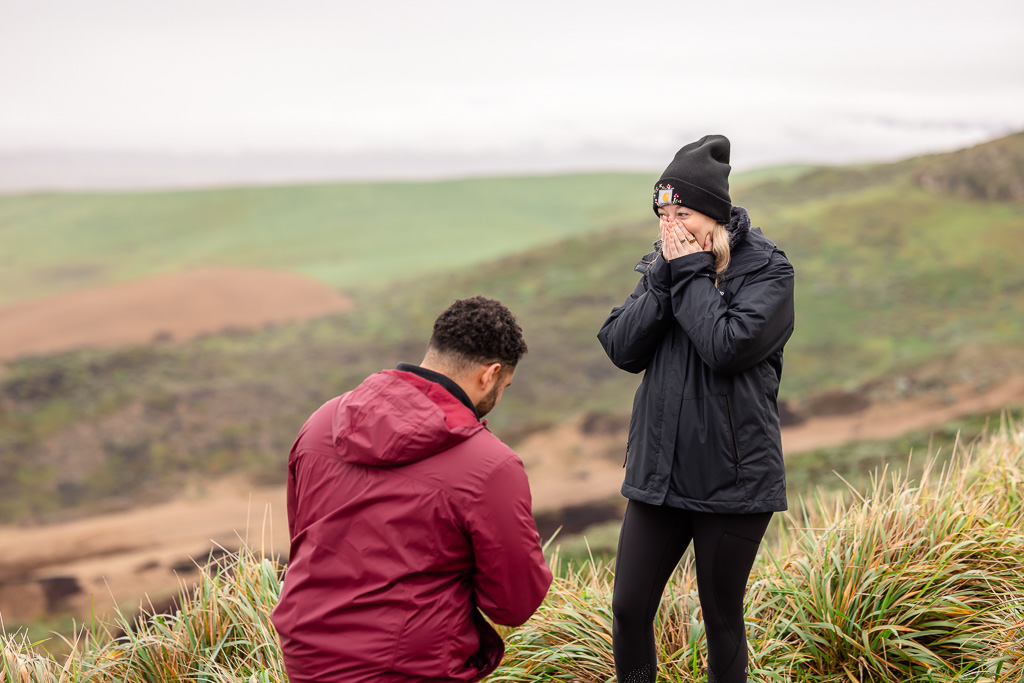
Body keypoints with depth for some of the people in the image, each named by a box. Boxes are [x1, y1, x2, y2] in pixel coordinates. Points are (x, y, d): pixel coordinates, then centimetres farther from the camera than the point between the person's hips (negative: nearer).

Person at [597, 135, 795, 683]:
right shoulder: (662, 264, 8)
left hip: (733, 478, -4)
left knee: (721, 619, 9)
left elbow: (728, 345, -23)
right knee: (629, 609, 5)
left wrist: (692, 274, -15)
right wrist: (665, 277, -11)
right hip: (659, 470, 5)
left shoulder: (766, 270, -7)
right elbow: (621, 348, -3)